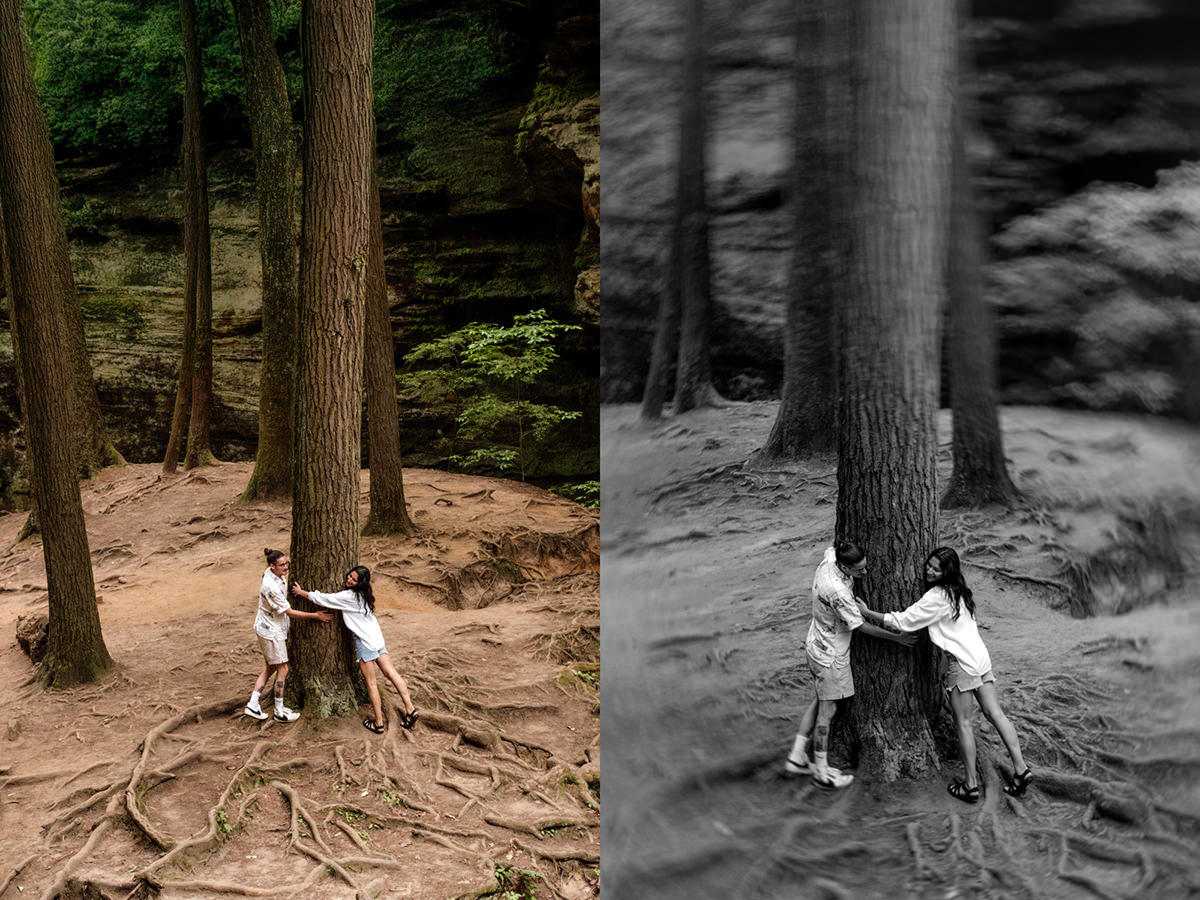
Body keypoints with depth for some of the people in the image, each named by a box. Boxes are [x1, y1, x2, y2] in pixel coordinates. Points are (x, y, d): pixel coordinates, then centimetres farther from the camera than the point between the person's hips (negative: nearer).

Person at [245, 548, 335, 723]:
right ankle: (279, 712, 13)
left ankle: (253, 704, 21)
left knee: (270, 667, 18)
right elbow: (289, 612, -23)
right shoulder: (271, 587, -31)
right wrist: (315, 615, -18)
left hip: (267, 628, 10)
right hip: (271, 631, -10)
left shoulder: (272, 573, -4)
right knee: (282, 670, 2)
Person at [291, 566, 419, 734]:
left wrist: (301, 592, 5)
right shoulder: (363, 594, 11)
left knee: (370, 682, 0)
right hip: (376, 637, 8)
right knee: (391, 672, 4)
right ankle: (410, 709, -3)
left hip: (364, 641, -8)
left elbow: (322, 599, -7)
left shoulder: (349, 596, -14)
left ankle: (379, 723, 6)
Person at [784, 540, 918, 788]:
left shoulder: (829, 556, -12)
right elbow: (860, 626, -21)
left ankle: (797, 757, 29)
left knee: (820, 702, 21)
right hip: (830, 655, -9)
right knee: (827, 710, 5)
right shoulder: (838, 592, -34)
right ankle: (821, 772, 19)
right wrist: (897, 638, -10)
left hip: (817, 645, 9)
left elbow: (833, 548, 16)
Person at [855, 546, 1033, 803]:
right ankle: (1021, 769, 9)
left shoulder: (937, 597, -16)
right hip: (980, 657, 9)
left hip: (961, 663, -9)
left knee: (963, 722, 1)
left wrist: (868, 612, -8)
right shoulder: (957, 591, 12)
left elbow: (904, 621, -14)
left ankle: (971, 785, 6)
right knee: (994, 713, 10)